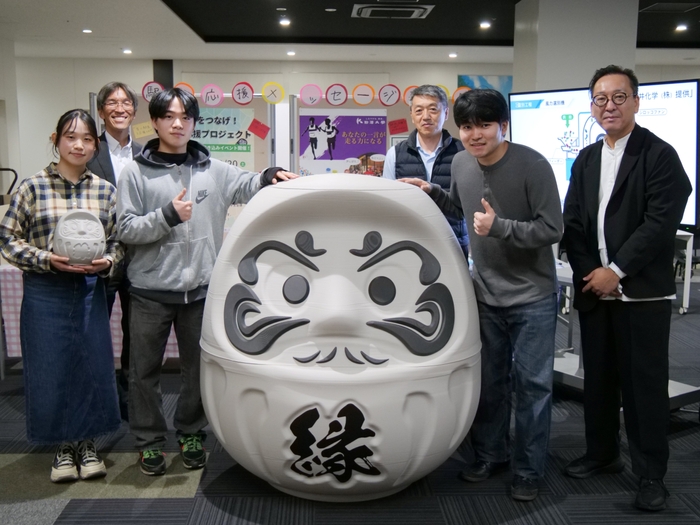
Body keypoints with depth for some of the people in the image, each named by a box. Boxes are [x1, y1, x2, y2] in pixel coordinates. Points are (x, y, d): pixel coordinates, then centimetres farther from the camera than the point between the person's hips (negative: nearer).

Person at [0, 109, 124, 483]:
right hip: (45, 293, -2)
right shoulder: (32, 188, -2)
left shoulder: (105, 191, 5)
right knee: (51, 370, 4)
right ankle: (63, 446, 24)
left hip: (91, 291, 2)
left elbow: (118, 241, 10)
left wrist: (107, 261, -11)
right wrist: (47, 260, -15)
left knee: (94, 366, 6)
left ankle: (87, 443, 26)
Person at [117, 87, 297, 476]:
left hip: (200, 288, 2)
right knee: (145, 368, 10)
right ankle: (149, 440, 26)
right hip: (150, 290, -2)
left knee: (198, 367, 14)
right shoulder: (136, 173, -2)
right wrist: (167, 216, -19)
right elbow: (125, 229, -6)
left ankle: (191, 435, 32)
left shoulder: (212, 170, 5)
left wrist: (270, 178, -18)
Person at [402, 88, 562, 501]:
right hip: (486, 294, 5)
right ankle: (489, 455, 32)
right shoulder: (461, 164, -1)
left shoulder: (533, 165, -18)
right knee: (489, 381, 15)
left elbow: (552, 230, -17)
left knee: (531, 384, 3)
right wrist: (432, 193, 4)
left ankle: (529, 471, 19)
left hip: (532, 297, -5)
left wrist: (499, 227, -27)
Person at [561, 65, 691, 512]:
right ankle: (602, 453, 30)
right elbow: (572, 223, 8)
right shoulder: (586, 160, 14)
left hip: (642, 292, -5)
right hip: (594, 290, 5)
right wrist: (589, 272, -6)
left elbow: (660, 223, -14)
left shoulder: (659, 155, -5)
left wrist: (616, 271, -16)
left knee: (645, 384, 1)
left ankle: (651, 474, 14)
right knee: (598, 378, 13)